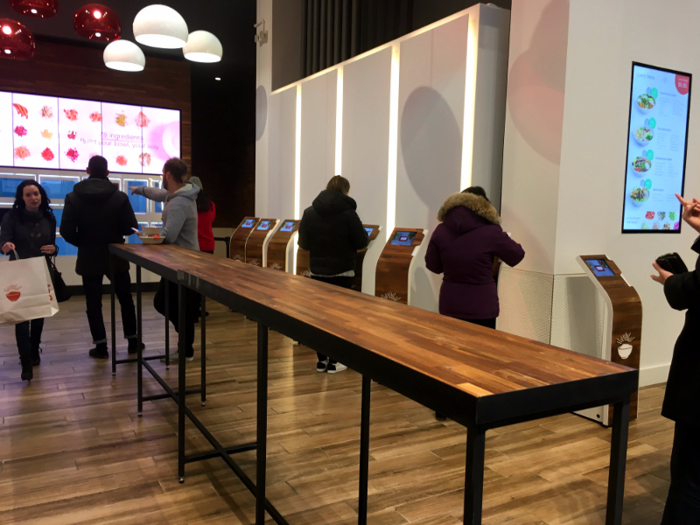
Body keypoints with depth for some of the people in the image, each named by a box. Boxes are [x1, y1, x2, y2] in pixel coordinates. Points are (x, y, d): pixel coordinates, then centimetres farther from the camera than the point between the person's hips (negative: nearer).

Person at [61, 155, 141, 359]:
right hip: (116, 257, 0)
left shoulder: (73, 197, -7)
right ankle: (132, 341, 20)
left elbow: (67, 231, -8)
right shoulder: (120, 197, -9)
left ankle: (101, 347, 10)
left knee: (93, 303, 8)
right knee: (125, 299, 14)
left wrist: (84, 243, 10)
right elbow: (131, 228, -8)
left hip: (89, 258, 0)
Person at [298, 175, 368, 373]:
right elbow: (362, 242, -8)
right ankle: (333, 362, 10)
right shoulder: (347, 212, -12)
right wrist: (346, 242, 14)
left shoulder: (309, 212, -1)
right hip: (342, 272, -3)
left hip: (317, 272, 4)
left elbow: (303, 244, 3)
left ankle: (321, 360, 17)